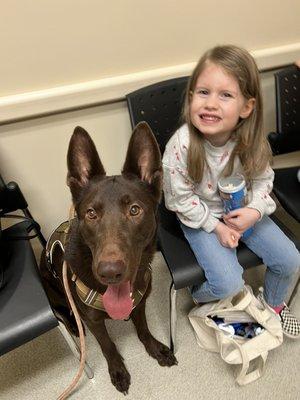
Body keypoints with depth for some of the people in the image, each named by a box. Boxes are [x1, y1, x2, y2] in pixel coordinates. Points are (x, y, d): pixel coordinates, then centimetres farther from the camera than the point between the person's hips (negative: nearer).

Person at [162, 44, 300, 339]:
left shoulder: (252, 141, -19)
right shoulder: (181, 146, -30)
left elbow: (262, 178, -1)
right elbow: (180, 199, -18)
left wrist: (255, 210, -18)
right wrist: (216, 226, -16)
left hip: (241, 210, 5)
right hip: (200, 217, -4)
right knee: (230, 284, -16)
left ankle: (272, 303, 38)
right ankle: (198, 295, 24)